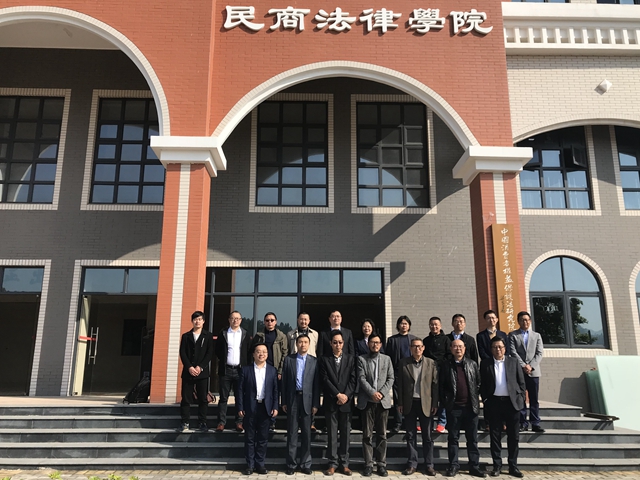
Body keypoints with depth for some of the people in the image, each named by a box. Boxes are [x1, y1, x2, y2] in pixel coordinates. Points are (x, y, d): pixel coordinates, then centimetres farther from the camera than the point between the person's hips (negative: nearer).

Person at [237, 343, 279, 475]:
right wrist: (240, 408, -6)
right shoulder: (245, 370, 0)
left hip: (266, 407, 1)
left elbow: (275, 390, 4)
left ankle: (260, 464, 17)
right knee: (249, 438, 6)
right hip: (250, 408, -1)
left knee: (263, 438, 7)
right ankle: (250, 465, 15)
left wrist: (275, 407, -2)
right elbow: (240, 390, -1)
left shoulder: (272, 370, 5)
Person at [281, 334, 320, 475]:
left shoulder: (314, 361, 3)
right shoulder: (289, 359, 4)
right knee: (292, 433, 6)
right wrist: (284, 402, -1)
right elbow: (284, 382, 3)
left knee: (307, 433, 7)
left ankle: (305, 464, 16)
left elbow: (317, 384, 1)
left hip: (307, 400, 0)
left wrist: (315, 404, -4)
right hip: (292, 399, 0)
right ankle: (291, 464, 14)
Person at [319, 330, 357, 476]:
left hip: (347, 402, 1)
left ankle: (344, 464, 12)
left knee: (346, 434, 5)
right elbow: (325, 380, -4)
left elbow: (353, 379, 1)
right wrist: (337, 395, -12)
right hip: (331, 402, -1)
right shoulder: (324, 359, 5)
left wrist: (346, 395, -11)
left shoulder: (351, 358, 8)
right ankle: (333, 463, 10)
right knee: (332, 434, 3)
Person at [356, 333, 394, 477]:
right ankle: (368, 464, 8)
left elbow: (390, 379, 5)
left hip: (383, 401, 2)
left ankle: (382, 464, 11)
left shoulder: (387, 359, 12)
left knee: (382, 434, 5)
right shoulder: (361, 359, 5)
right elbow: (361, 378, -5)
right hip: (367, 401, -1)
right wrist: (372, 393, -15)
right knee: (367, 435, 1)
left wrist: (381, 393, -9)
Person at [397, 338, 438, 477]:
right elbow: (400, 383, 2)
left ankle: (429, 465, 17)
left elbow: (435, 384, 1)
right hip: (409, 403, 1)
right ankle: (412, 464, 17)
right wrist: (400, 403, -1)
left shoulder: (431, 363, 1)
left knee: (427, 436, 7)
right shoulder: (403, 363, 1)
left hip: (425, 403, 0)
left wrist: (435, 404, -3)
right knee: (411, 436, 8)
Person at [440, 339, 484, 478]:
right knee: (453, 438, 6)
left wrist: (475, 399, 2)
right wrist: (444, 402, -3)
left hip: (471, 406, 1)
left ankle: (474, 466, 16)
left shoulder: (472, 364, 6)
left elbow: (479, 383, 8)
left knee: (472, 438, 8)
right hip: (453, 407, -1)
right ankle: (453, 465, 15)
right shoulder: (446, 366, 1)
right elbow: (441, 386, 2)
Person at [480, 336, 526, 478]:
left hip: (512, 402, 0)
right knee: (495, 436, 4)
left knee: (513, 436, 5)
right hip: (494, 402, 0)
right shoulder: (485, 363, 4)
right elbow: (482, 384, 5)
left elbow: (521, 382, 7)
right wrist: (485, 400, -2)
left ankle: (513, 466, 15)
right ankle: (497, 466, 13)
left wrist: (521, 398, -1)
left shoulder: (514, 362, 6)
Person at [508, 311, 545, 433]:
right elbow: (513, 352, -4)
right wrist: (523, 366, -13)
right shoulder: (513, 335, 6)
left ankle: (535, 423, 7)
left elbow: (539, 353, 4)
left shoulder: (536, 335, 13)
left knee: (534, 399, 3)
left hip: (534, 372, 1)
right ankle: (523, 423, 7)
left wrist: (531, 366, -9)